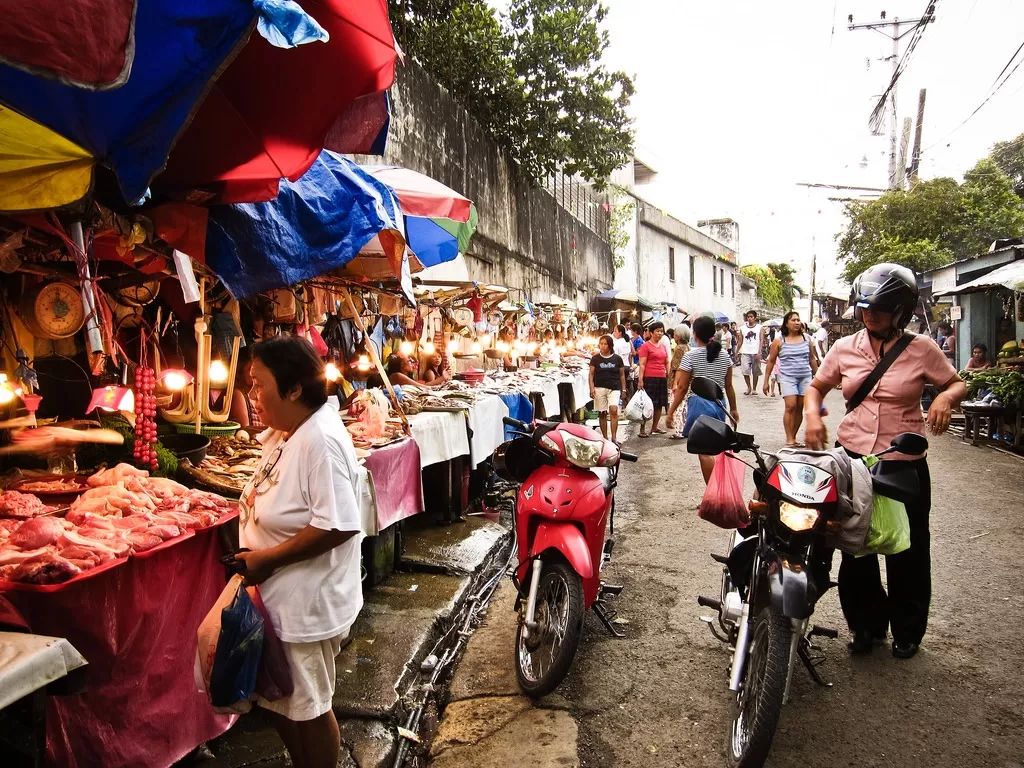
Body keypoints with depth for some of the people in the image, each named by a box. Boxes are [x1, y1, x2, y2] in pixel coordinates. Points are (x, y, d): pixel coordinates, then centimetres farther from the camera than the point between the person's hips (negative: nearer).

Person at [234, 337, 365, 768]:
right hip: (279, 596, 9)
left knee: (307, 706, 12)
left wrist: (267, 559, -23)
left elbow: (336, 527, -29)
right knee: (278, 698, 24)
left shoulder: (320, 441, -26)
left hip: (306, 602, -9)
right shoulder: (283, 433, 4)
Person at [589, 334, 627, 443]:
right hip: (599, 388, 1)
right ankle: (605, 438, 13)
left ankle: (614, 438, -14)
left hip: (614, 389, -1)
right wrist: (592, 388, -6)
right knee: (602, 414, 4)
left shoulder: (617, 359, 5)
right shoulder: (595, 358, 5)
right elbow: (591, 374, 5)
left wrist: (623, 389, 8)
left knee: (614, 410, -17)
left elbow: (622, 375, 11)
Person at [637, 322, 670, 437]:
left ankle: (655, 427, 22)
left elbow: (667, 363, 21)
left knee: (660, 404, 10)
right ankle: (642, 429, 0)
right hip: (650, 378, -7)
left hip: (662, 379, 7)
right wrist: (640, 380, -16)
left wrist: (669, 376, 14)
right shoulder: (646, 346, -4)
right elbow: (642, 364, -9)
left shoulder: (663, 346, 15)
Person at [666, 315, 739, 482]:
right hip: (719, 405, 5)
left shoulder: (690, 356, -8)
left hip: (699, 404, -5)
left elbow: (682, 388, -9)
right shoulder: (724, 356, 7)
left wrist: (671, 410, -1)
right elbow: (729, 386, 10)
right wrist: (734, 409, 21)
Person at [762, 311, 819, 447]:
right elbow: (771, 361, 3)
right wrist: (766, 381, 1)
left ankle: (793, 438, 13)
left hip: (805, 377, 4)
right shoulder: (779, 341, -1)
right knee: (791, 406, -14)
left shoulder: (806, 339, 9)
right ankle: (789, 440, -10)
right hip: (787, 377, -3)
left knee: (799, 408, 3)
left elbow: (812, 358, 18)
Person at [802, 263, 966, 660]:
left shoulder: (921, 349, -3)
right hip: (853, 459, 2)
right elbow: (816, 387, 13)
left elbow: (958, 384, 7)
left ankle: (907, 630, 32)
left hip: (905, 464, -2)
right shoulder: (845, 348, 3)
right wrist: (812, 415, -7)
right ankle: (866, 625, 30)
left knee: (907, 552, 11)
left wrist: (945, 398, -16)